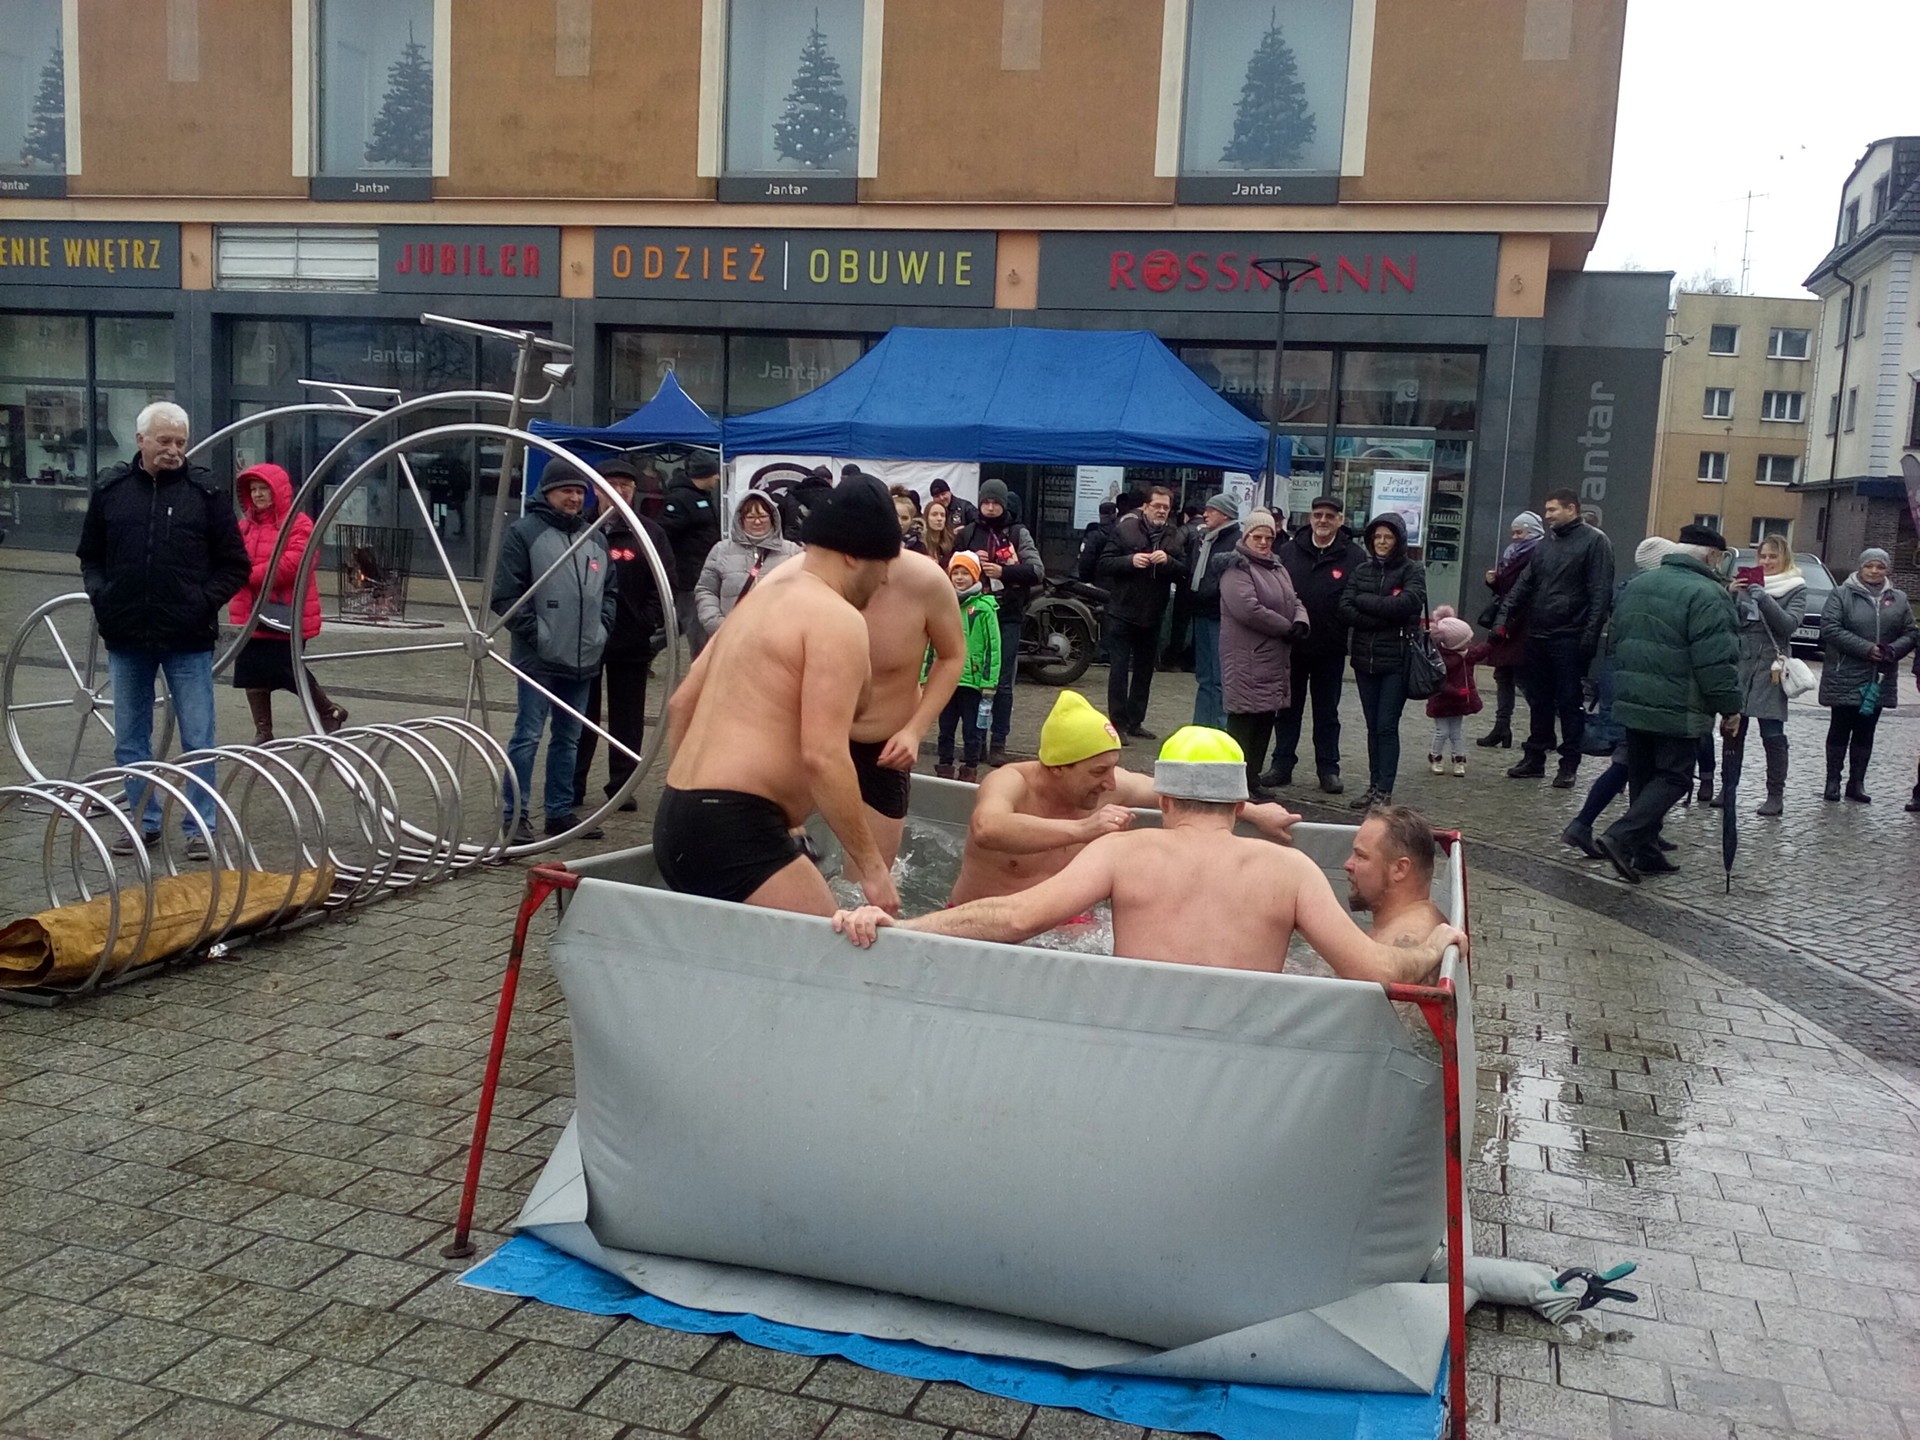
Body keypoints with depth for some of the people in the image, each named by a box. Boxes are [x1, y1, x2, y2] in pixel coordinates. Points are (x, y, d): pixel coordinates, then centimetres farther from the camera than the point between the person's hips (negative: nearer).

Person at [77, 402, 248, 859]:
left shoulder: (205, 491, -2)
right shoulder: (110, 488, 5)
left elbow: (235, 564, 2)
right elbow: (89, 555, 16)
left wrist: (205, 602, -10)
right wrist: (101, 596, 0)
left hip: (188, 638, -3)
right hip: (126, 636, 3)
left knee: (198, 740, 1)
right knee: (130, 740, 11)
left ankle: (200, 827, 10)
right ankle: (143, 822, 24)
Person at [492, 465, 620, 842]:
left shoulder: (596, 538, 14)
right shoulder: (525, 532, -5)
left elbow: (611, 591, 21)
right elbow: (506, 594, -9)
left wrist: (602, 629, 7)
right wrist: (535, 633, -12)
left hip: (584, 659, 6)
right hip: (539, 659, -6)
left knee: (569, 739, 12)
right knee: (528, 735, -5)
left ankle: (560, 811, 21)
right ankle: (516, 815, 1)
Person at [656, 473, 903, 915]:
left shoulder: (761, 599, 19)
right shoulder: (838, 619, -9)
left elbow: (680, 706, 25)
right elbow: (823, 757, -19)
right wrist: (871, 866, -13)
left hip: (676, 820, 10)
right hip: (734, 830, -10)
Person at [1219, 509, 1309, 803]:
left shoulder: (1277, 568, 19)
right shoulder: (1236, 568, -10)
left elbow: (1294, 602, 18)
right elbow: (1249, 609, -22)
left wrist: (1301, 624, -6)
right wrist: (1287, 628, -13)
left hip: (1275, 660, 9)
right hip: (1246, 660, -9)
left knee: (1266, 719, 11)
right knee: (1244, 720, -7)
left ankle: (1252, 781, 19)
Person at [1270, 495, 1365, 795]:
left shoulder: (1353, 556, -4)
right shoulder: (1288, 551, 0)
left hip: (1330, 650, -2)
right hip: (1290, 646, 2)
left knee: (1327, 712, 10)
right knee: (1288, 709, 11)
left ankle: (1328, 769, 17)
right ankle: (1282, 765, 20)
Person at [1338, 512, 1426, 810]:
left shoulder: (1413, 570, 0)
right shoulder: (1362, 570, 11)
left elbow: (1408, 602, -18)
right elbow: (1345, 609, -1)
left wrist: (1364, 602, -10)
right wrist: (1385, 616, -13)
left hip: (1397, 660, -4)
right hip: (1365, 659, 4)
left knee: (1387, 726, -6)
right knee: (1373, 727, 9)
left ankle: (1384, 791, -3)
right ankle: (1374, 787, 15)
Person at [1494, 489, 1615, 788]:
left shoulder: (1594, 542, -5)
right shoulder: (1544, 545, 16)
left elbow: (1601, 592, -11)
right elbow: (1523, 585, 17)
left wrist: (1591, 634, -18)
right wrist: (1503, 616, 6)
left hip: (1570, 639, -6)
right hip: (1537, 637, 6)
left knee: (1569, 703, -1)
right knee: (1538, 701, 12)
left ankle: (1569, 765, 6)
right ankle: (1534, 757, 20)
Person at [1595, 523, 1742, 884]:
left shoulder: (1637, 585, 14)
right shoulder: (1706, 594, -13)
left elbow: (1617, 641, 21)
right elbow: (1716, 660, -17)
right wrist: (1730, 707, -9)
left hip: (1631, 703, 8)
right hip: (1677, 709, -8)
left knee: (1642, 777, 14)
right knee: (1672, 777, -1)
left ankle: (1646, 852, 16)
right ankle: (1621, 837, -15)